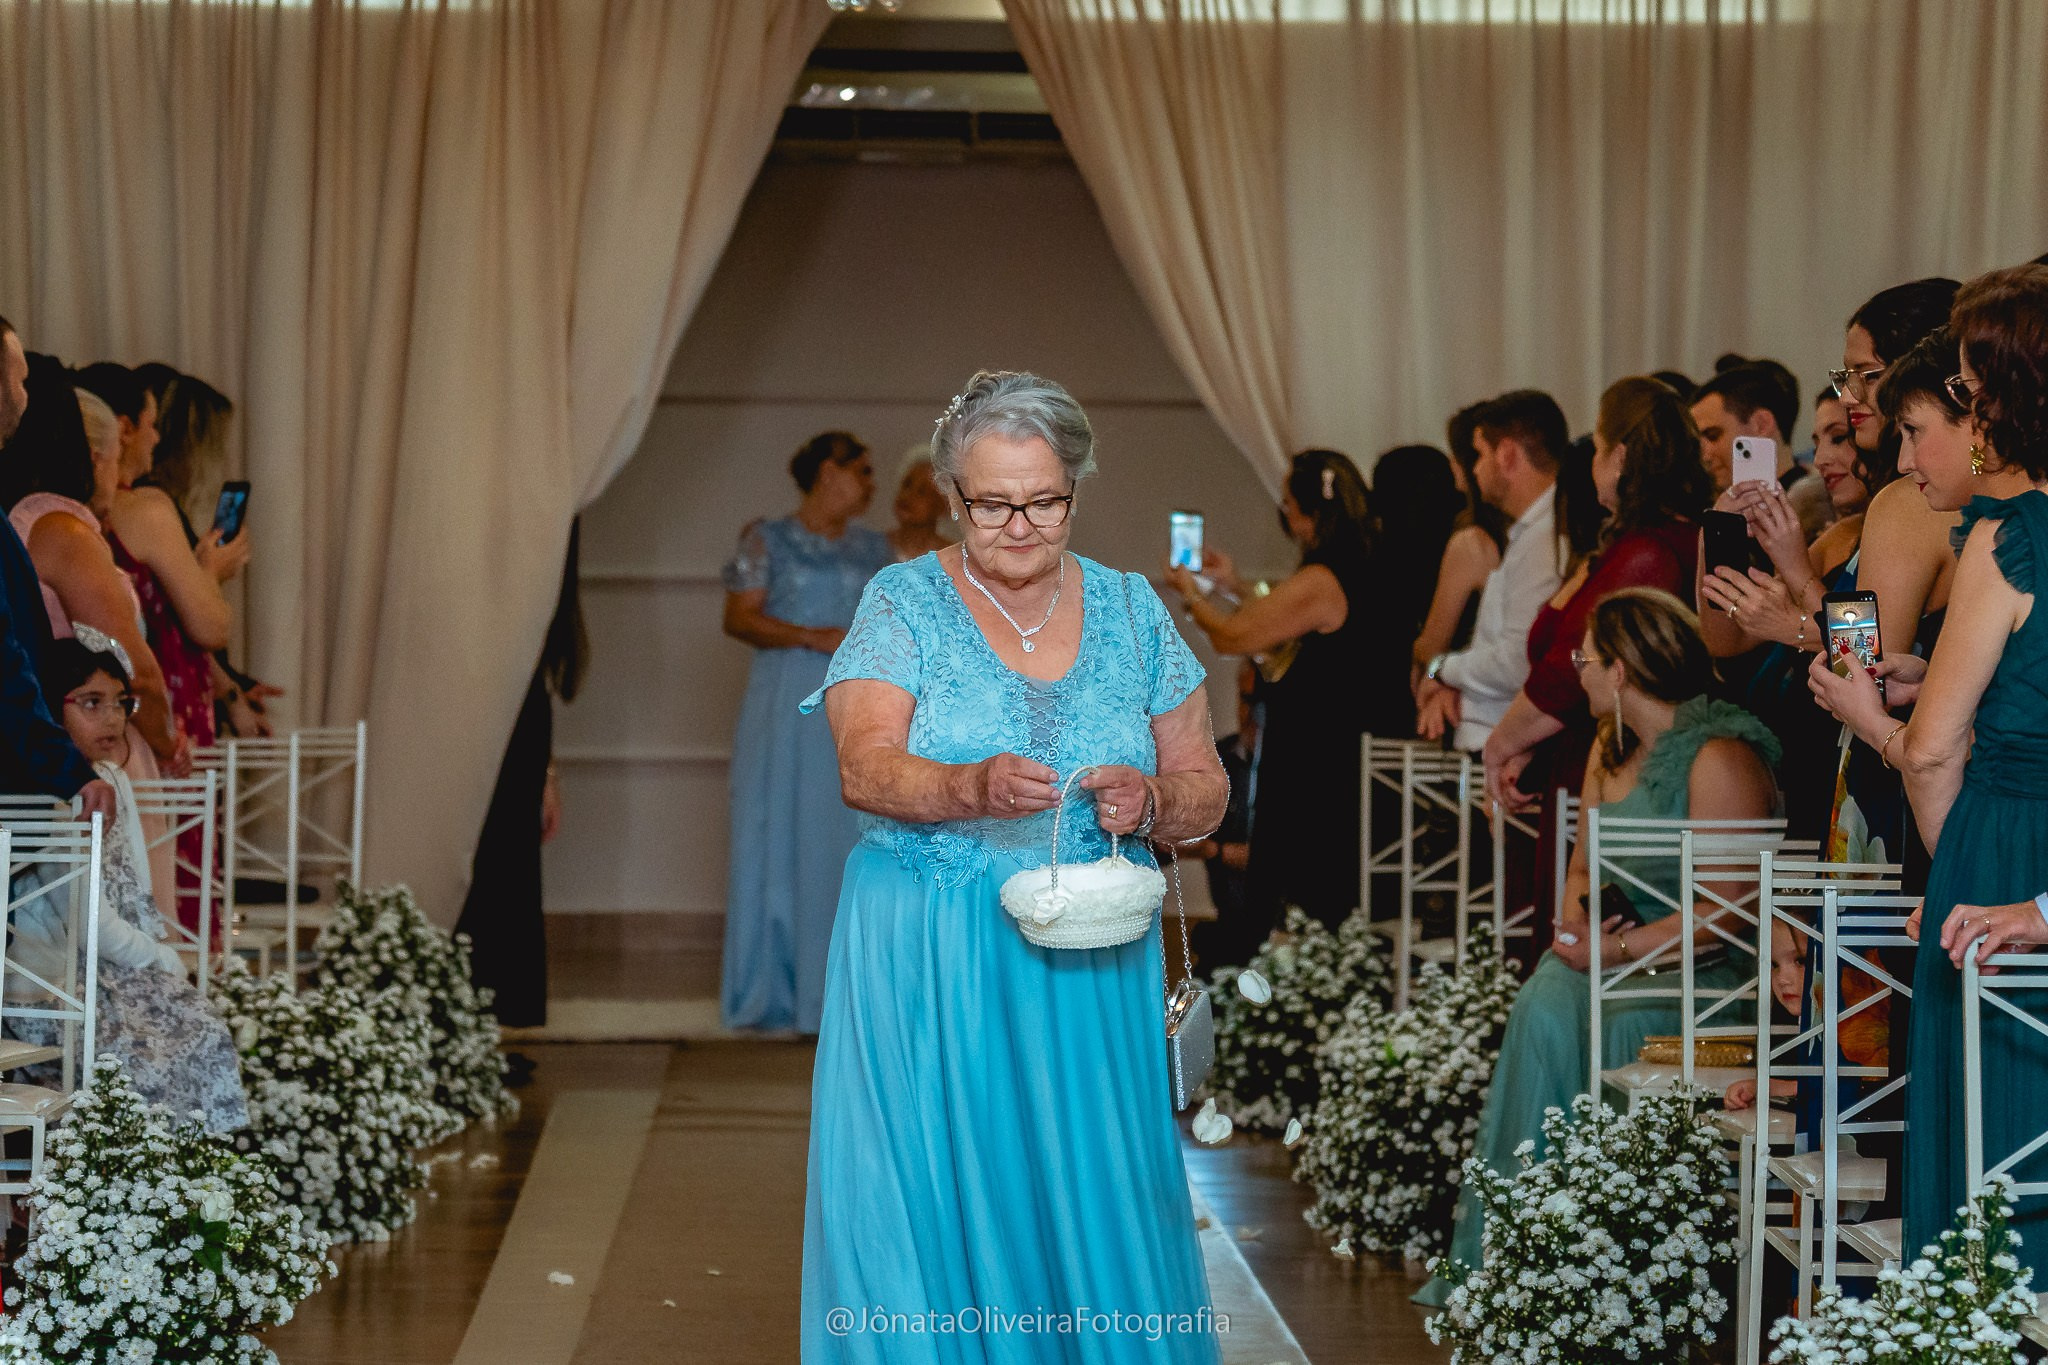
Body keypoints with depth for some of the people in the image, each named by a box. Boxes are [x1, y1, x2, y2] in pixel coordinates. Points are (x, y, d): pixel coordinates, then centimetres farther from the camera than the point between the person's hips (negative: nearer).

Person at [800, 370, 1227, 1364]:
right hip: (927, 967, -2)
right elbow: (865, 767, -13)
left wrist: (1149, 803, -13)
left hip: (1087, 966, 2)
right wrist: (978, 788, -31)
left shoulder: (1130, 610, 9)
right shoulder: (905, 603, 1)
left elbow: (1203, 789, 10)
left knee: (1091, 1198, 1)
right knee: (929, 1199, -3)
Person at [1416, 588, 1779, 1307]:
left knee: (1622, 1015, -33)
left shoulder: (1719, 757, -13)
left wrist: (1619, 950, -21)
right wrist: (1578, 920, -4)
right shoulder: (1611, 748, 14)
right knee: (1543, 1011, -22)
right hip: (1613, 946, 7)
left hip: (1706, 964, -7)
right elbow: (1582, 868, 19)